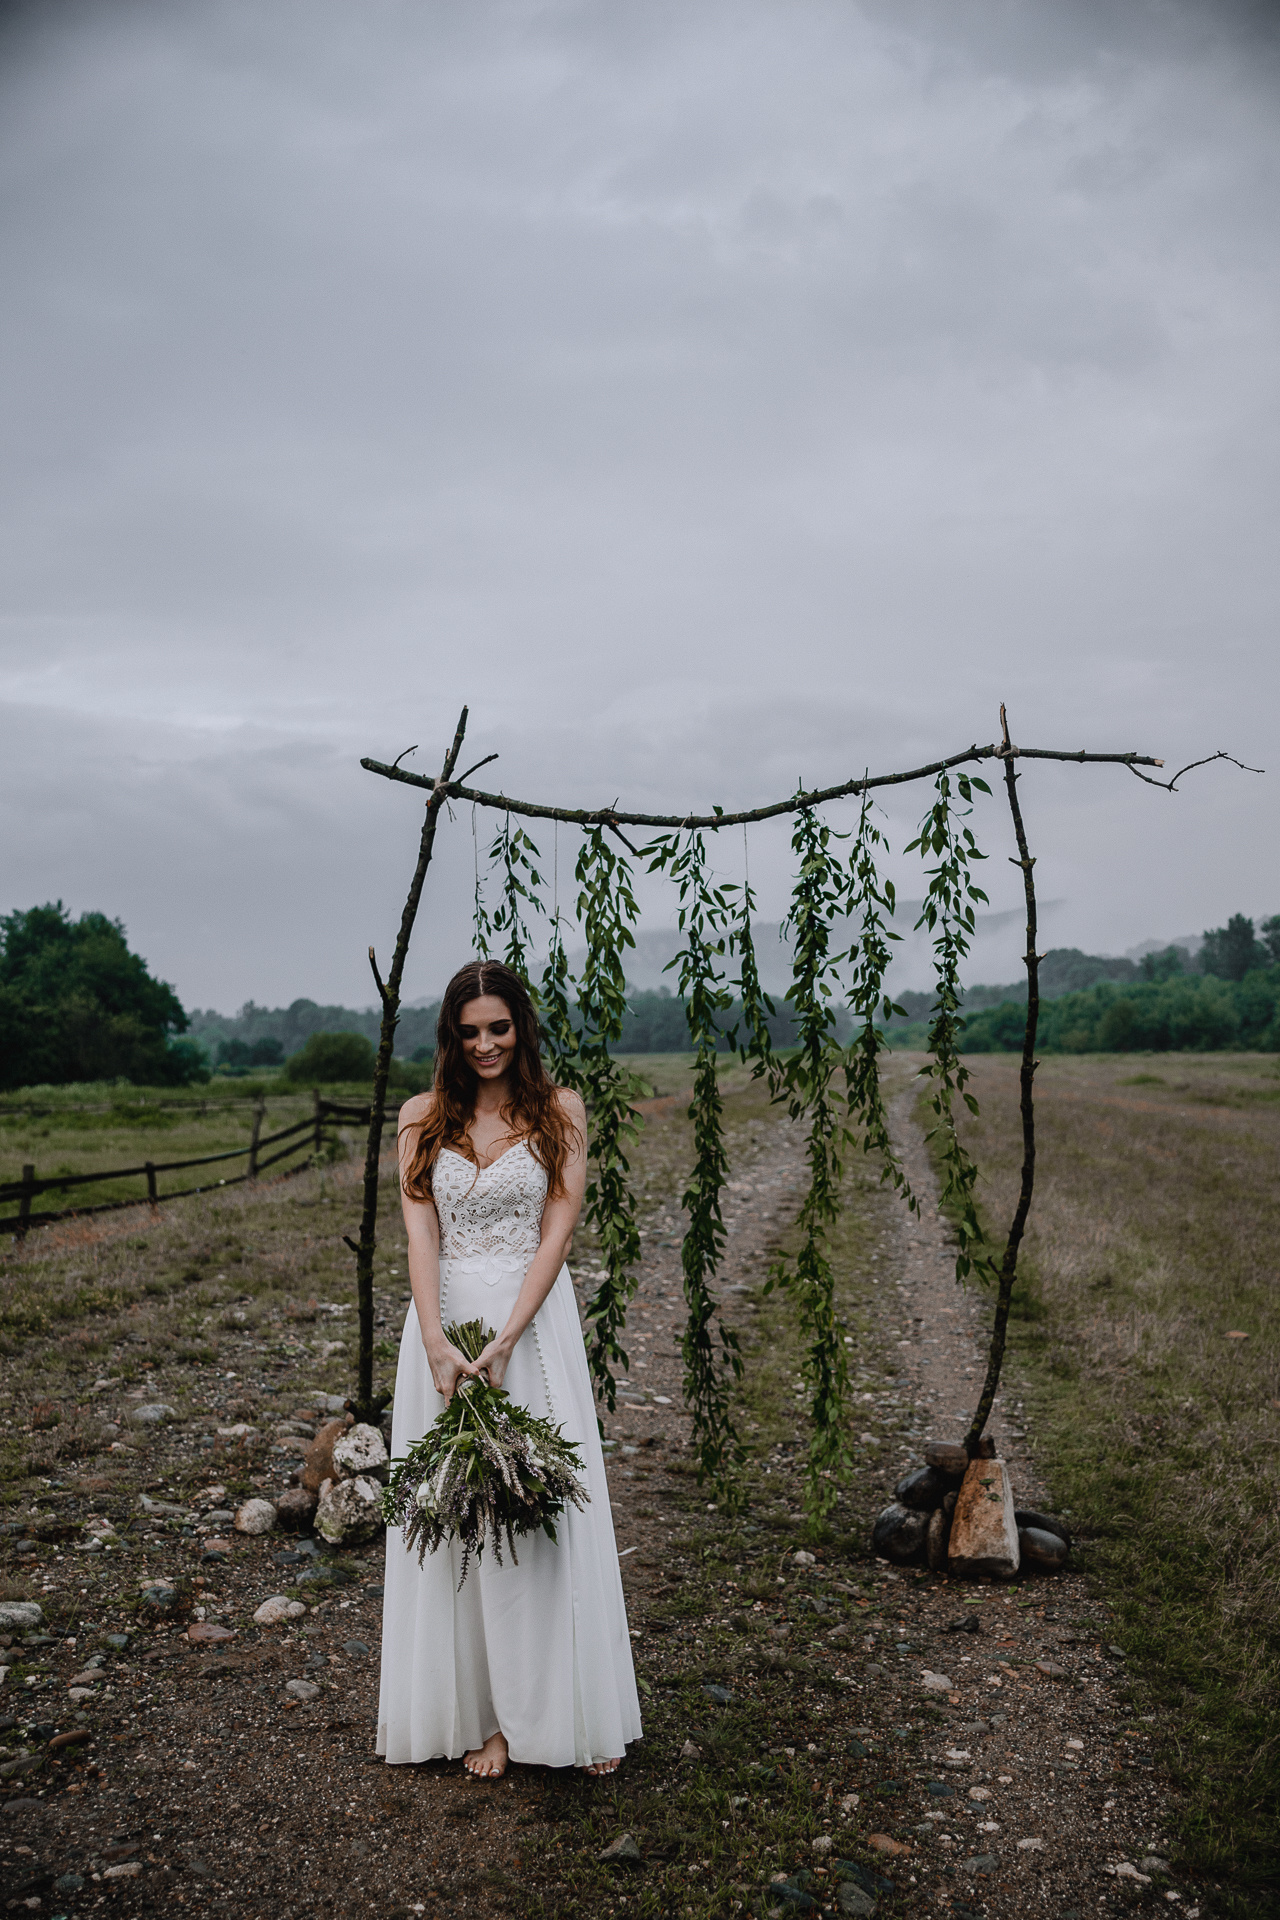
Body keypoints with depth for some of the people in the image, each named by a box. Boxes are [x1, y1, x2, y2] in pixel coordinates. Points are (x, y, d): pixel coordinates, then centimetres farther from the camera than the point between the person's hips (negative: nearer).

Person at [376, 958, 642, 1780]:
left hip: (536, 1321, -1)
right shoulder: (423, 1117, 5)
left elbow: (557, 1233, -5)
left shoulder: (560, 1110, 1)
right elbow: (421, 1234, -4)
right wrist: (438, 1346, -17)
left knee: (545, 1507, 2)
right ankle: (482, 1714, 16)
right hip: (444, 1319, 2)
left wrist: (505, 1342, -15)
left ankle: (577, 1712, 16)